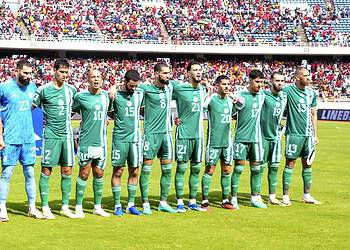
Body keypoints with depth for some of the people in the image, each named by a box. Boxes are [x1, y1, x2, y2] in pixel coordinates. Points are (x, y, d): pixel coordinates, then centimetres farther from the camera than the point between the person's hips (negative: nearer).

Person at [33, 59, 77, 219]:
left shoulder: (71, 90, 9)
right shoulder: (43, 90, -4)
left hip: (67, 134, 4)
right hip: (51, 134, -4)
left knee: (67, 171, 5)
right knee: (46, 170, -3)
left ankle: (65, 207, 13)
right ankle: (45, 208, 3)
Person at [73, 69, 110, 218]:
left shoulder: (106, 95, 8)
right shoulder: (80, 96, -5)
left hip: (101, 142, 4)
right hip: (86, 142, -4)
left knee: (99, 174, 10)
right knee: (84, 174, -3)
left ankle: (97, 207, 19)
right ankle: (78, 208, 5)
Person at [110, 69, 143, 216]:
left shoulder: (140, 94, 7)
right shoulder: (115, 94, -5)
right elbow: (109, 113, 4)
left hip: (135, 137, 4)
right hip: (120, 137, -4)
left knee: (134, 172, 6)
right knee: (118, 171, 0)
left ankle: (131, 204, 15)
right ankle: (117, 205, 8)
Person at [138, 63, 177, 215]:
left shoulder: (171, 86, 8)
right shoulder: (146, 88, -7)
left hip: (167, 132, 5)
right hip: (151, 132, -5)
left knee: (167, 170, 7)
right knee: (146, 169, -4)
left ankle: (163, 203, 16)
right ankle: (145, 204, 2)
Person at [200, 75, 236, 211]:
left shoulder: (230, 100, 11)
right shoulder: (211, 98, -8)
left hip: (227, 141, 6)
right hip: (214, 141, -6)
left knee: (227, 171, 8)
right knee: (209, 170, -3)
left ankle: (225, 200, 16)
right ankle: (205, 201, 2)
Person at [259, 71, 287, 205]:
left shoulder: (284, 96, 8)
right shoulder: (263, 95, -13)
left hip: (276, 136, 6)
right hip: (263, 136, -6)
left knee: (274, 167, 8)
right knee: (260, 167, 0)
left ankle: (272, 197, 16)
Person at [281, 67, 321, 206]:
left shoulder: (311, 93, 10)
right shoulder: (287, 90, -7)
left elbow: (313, 115, 16)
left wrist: (315, 135, 14)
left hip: (308, 134, 5)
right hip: (294, 133, -5)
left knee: (307, 165, 10)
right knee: (290, 163, -2)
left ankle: (307, 196, 18)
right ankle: (285, 196, 3)